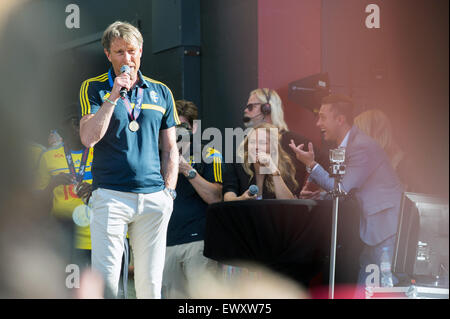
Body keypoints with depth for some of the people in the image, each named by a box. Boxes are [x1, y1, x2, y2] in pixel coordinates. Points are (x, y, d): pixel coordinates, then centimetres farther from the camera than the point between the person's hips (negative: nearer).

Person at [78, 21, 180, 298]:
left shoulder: (161, 92, 13)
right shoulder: (94, 89, 4)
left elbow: (170, 148, 16)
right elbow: (89, 138, -9)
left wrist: (169, 192, 6)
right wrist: (114, 96, -13)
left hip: (154, 199, 3)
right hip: (110, 195, -3)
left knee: (150, 283, 4)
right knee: (105, 280, -8)